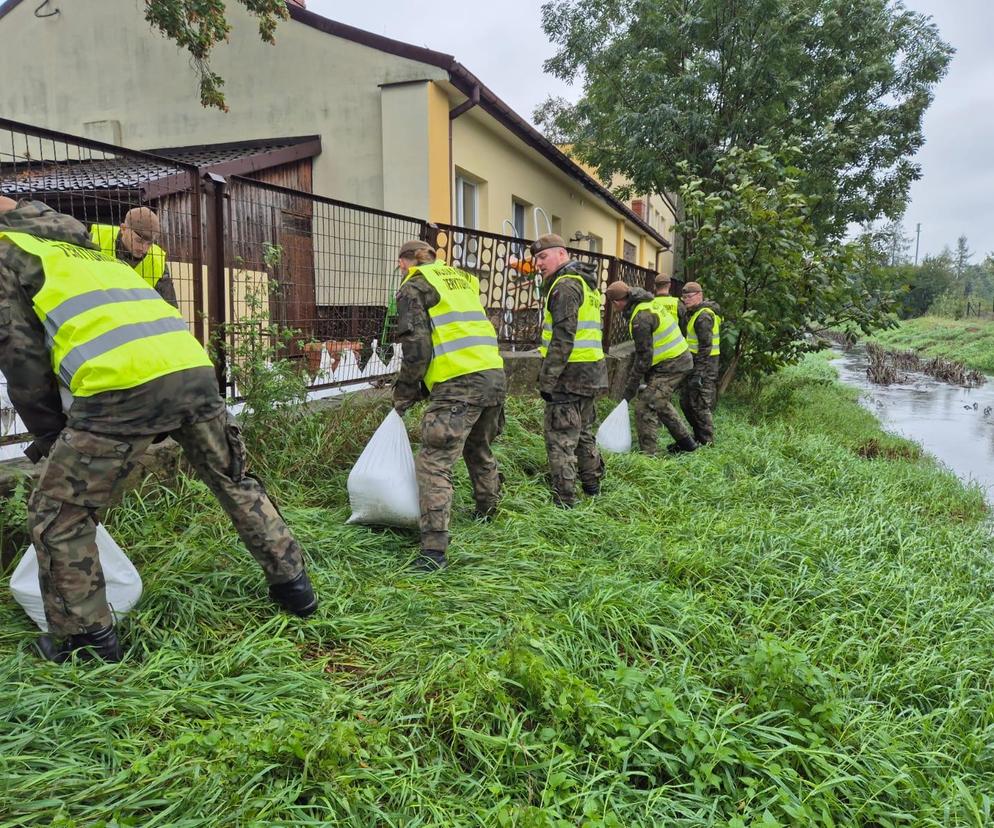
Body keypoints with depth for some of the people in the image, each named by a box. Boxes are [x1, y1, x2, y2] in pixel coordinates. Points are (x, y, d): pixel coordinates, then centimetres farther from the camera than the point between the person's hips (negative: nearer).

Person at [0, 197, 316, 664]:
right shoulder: (80, 246, 38)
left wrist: (49, 437, 18)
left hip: (125, 385, -7)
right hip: (194, 368, 7)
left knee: (57, 515, 12)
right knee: (234, 480, 24)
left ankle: (86, 640, 19)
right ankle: (292, 584, 32)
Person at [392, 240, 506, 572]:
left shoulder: (413, 286, 3)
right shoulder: (460, 278, 25)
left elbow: (416, 347, -7)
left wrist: (404, 393, 6)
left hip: (458, 384, -8)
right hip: (494, 374, 8)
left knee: (434, 463, -5)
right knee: (480, 450, 27)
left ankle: (434, 550, -9)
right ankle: (488, 513, 45)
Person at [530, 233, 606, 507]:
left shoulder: (565, 285, -13)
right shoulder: (586, 283, 19)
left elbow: (563, 339, -22)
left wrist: (547, 380, -20)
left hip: (570, 372, -10)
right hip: (591, 372, 10)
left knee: (561, 438, -6)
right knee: (583, 431, 22)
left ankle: (564, 501, -4)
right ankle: (592, 485, 34)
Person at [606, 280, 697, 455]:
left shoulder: (641, 318, -23)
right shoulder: (651, 302, 7)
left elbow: (644, 357, -20)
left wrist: (630, 388, -13)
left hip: (670, 366, -10)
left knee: (645, 406, -11)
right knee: (661, 403, 24)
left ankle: (647, 453, -9)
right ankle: (686, 442, 34)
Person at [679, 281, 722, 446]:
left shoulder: (703, 316, -16)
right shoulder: (694, 313, 16)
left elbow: (705, 347, -22)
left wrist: (698, 373, -24)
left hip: (704, 364, -11)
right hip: (697, 363, 11)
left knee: (700, 405, -6)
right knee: (686, 401, 16)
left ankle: (707, 442, 2)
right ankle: (699, 436, 25)